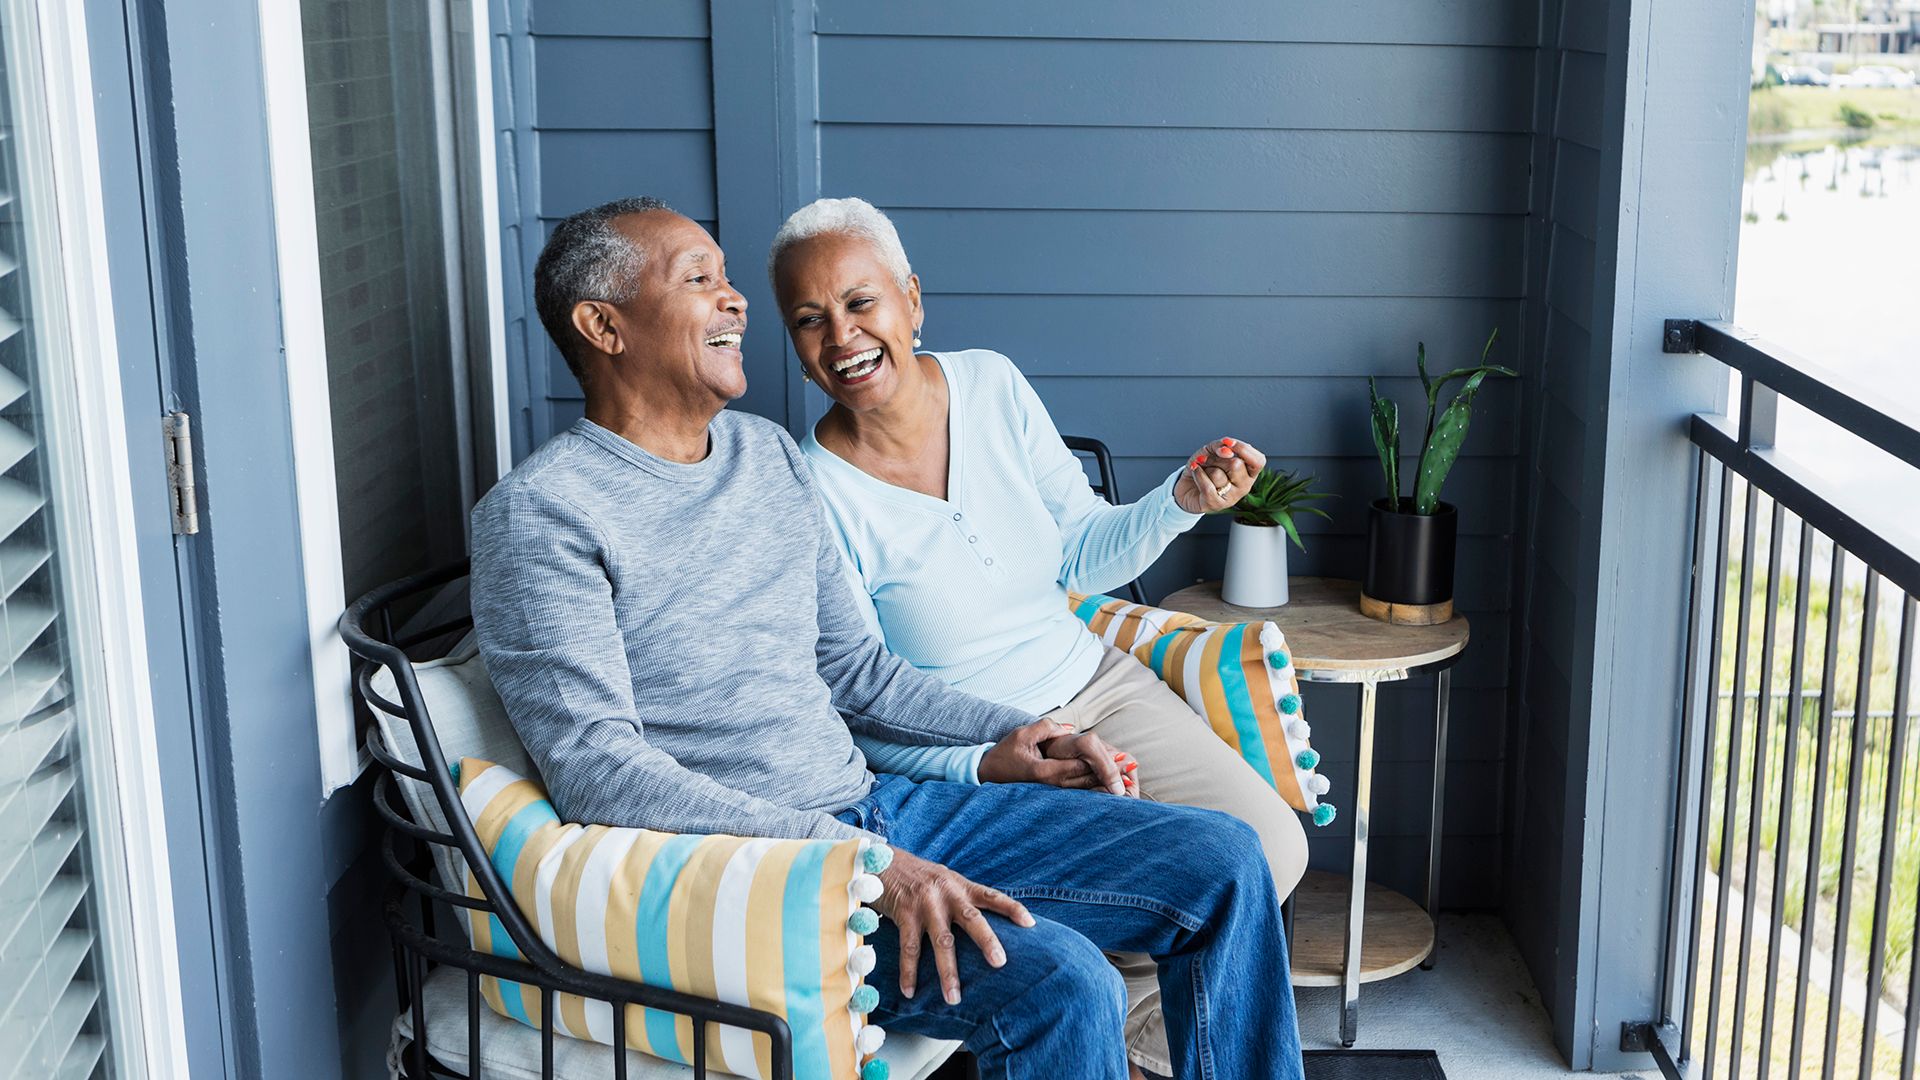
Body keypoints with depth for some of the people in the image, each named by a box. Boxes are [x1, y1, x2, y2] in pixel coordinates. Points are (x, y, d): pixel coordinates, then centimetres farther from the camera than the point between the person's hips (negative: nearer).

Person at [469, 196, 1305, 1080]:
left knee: (1219, 864, -1)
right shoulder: (541, 511, -10)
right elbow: (595, 767, -19)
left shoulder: (769, 453, 15)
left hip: (875, 810, 8)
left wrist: (1001, 732, 8)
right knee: (1057, 983, -29)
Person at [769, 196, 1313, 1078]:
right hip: (965, 754, -5)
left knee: (1271, 845, -11)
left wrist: (1183, 500, -11)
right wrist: (994, 765, -27)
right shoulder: (813, 497, -17)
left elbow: (1083, 556, 7)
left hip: (1095, 684, 6)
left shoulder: (993, 386, -2)